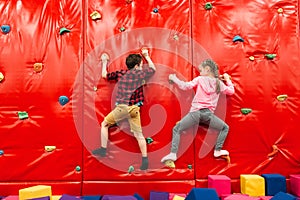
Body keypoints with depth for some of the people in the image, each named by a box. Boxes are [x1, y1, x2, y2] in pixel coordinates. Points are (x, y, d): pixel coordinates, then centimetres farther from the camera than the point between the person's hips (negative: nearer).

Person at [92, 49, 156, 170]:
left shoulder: (120, 73, 7)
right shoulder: (140, 73, 6)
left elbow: (104, 75, 20)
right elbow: (153, 69, 24)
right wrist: (146, 55, 35)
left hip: (122, 107, -1)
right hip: (134, 109, 1)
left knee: (104, 124, 20)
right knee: (139, 135, 9)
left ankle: (103, 150, 21)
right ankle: (144, 159, 9)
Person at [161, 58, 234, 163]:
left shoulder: (200, 79, 7)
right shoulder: (219, 83, 14)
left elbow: (186, 86, -3)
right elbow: (231, 91, 25)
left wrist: (174, 79, 9)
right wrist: (227, 79, 38)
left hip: (195, 112, -1)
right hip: (208, 114, 2)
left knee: (176, 129, 10)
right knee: (225, 128, 25)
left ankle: (173, 154, -4)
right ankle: (217, 151, 18)